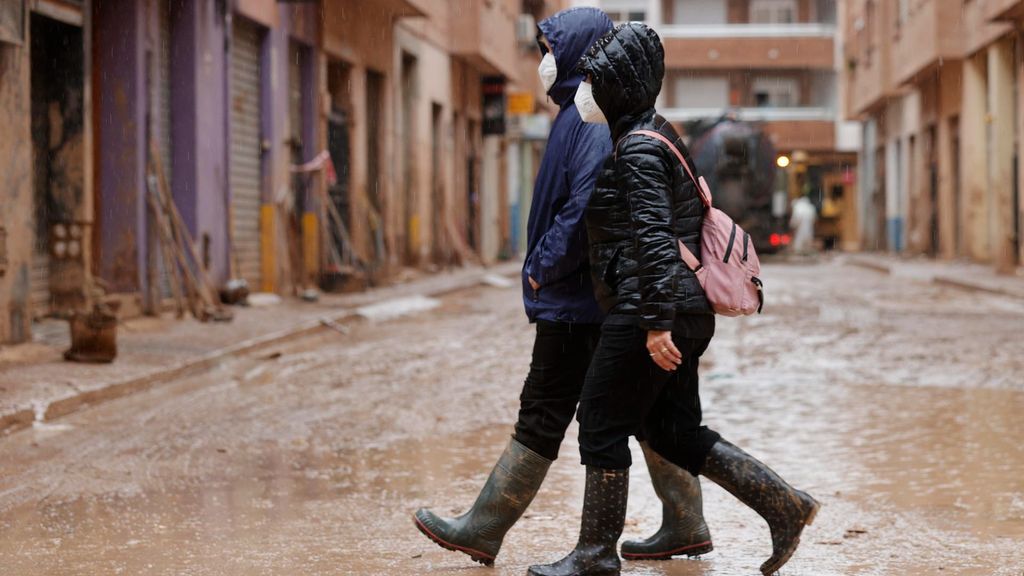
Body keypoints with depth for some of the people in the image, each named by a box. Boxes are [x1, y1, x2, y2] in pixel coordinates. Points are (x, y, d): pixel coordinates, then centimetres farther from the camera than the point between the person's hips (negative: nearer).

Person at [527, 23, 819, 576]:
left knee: (601, 422, 0)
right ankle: (782, 504, 9)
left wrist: (655, 323, -24)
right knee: (671, 430, 13)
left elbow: (653, 238, -21)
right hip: (686, 312, 10)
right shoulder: (655, 134, 17)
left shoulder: (639, 150, -14)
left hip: (646, 310, -10)